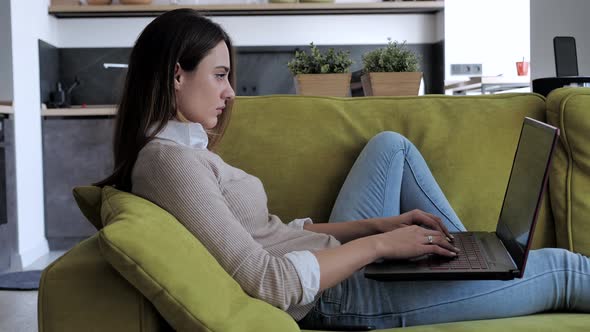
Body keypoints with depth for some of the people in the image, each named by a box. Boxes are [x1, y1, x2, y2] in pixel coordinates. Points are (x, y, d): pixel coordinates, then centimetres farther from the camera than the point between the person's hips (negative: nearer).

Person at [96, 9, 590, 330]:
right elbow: (265, 281, -27)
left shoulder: (185, 148, 9)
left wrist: (377, 224, 0)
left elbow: (272, 233, 8)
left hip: (333, 262, 10)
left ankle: (465, 258, 24)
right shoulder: (170, 158, -21)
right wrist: (380, 244, -19)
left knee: (391, 145, 26)